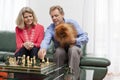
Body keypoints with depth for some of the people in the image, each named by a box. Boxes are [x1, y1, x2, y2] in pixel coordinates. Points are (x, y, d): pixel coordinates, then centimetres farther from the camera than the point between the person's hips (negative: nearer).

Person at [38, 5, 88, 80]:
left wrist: (75, 40, -31)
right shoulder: (50, 28, -5)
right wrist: (43, 48, -50)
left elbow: (85, 38, -10)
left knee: (73, 49, -34)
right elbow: (46, 40, -27)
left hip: (74, 49, -1)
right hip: (61, 52, 1)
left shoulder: (72, 23, -7)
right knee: (59, 50, -32)